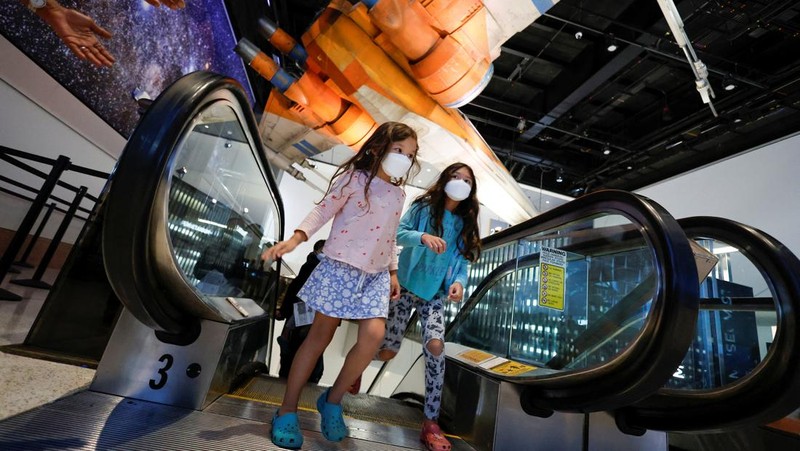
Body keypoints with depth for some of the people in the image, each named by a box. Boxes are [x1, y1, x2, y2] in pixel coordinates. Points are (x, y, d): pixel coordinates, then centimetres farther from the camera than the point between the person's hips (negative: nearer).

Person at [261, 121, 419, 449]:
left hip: (375, 275, 5)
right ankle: (287, 410, 21)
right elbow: (323, 211, -9)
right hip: (340, 267, -5)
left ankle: (332, 400, 14)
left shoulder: (399, 195, 13)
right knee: (320, 335, 3)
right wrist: (296, 238, -23)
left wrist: (393, 271, 17)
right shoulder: (355, 177, -4)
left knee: (373, 335, -11)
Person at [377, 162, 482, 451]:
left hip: (435, 296, 3)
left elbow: (462, 260, 4)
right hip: (406, 288, -2)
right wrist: (423, 237, -32)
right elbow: (399, 233, -12)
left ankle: (430, 423, 0)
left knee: (435, 346, -17)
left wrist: (459, 281, -16)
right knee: (387, 351, 0)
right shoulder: (423, 207, -3)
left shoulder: (465, 224, 7)